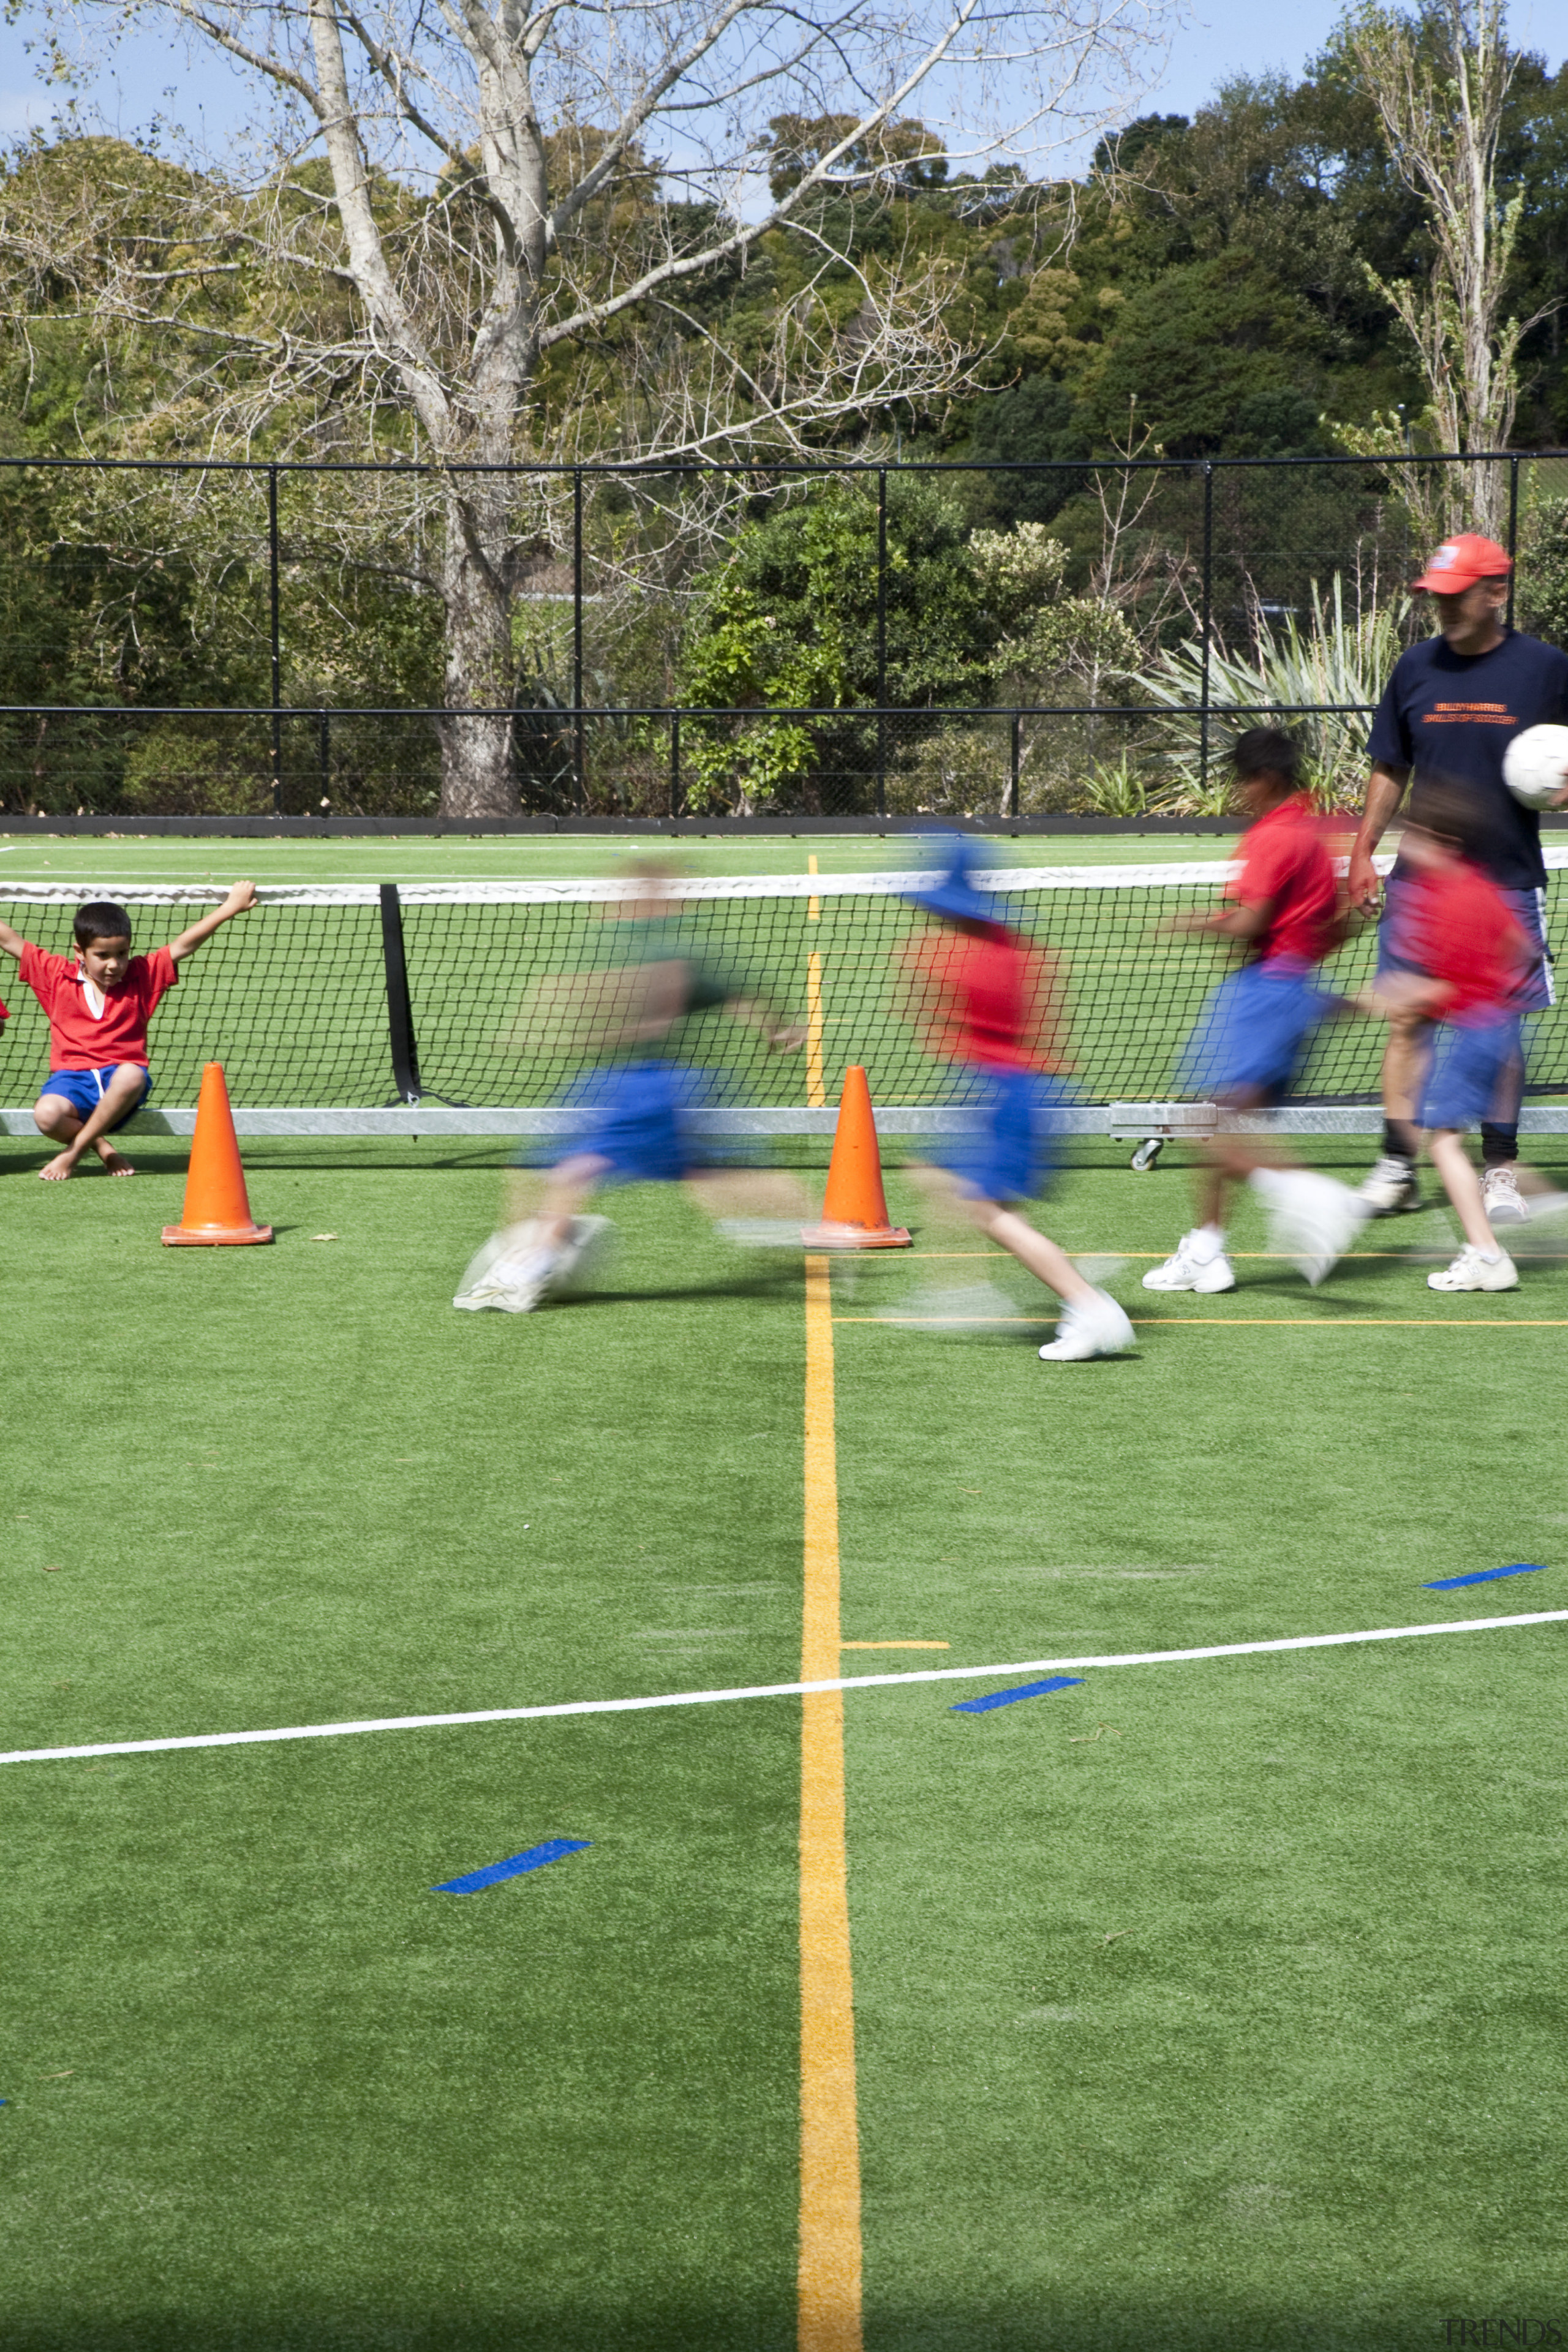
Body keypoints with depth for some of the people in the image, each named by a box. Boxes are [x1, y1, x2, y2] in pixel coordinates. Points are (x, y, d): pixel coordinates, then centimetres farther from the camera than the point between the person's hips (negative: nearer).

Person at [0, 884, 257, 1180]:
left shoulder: (141, 977, 10)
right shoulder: (57, 975, 9)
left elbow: (182, 946, 4)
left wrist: (230, 908, -4)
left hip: (120, 1077, 0)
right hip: (72, 1077, 0)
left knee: (132, 1076, -38)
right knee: (46, 1114, -33)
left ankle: (75, 1149, -20)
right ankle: (102, 1147, -2)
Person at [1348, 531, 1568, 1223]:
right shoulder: (1416, 667, 5)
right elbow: (1390, 771, 13)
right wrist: (1363, 852, 9)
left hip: (1507, 881, -2)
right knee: (1406, 1020, 0)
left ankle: (1500, 1170, 13)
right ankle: (1397, 1168, 5)